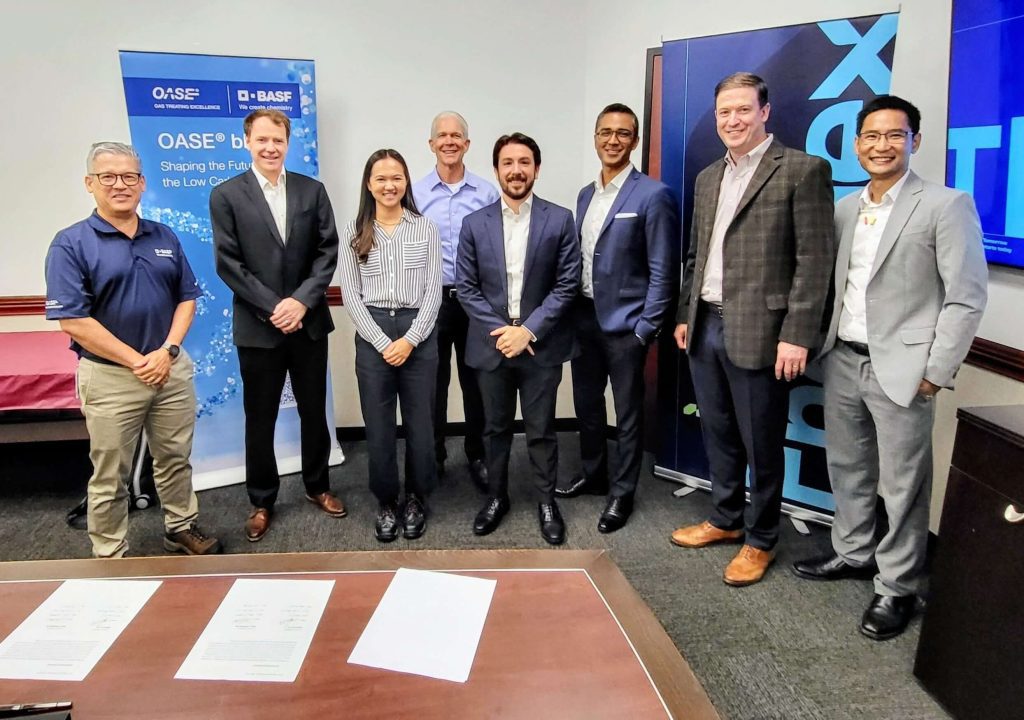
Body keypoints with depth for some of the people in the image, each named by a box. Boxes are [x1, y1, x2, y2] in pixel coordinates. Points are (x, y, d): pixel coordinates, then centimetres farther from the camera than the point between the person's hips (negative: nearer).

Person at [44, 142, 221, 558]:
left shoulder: (165, 237, 7)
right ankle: (110, 558, 22)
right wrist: (137, 361, -14)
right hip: (109, 376, -4)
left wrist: (167, 351, -8)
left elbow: (186, 297, 8)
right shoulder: (71, 244, -8)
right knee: (110, 476, 8)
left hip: (172, 368, 4)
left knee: (175, 458, 17)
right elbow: (72, 320, -14)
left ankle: (182, 528, 35)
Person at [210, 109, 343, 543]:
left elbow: (328, 251, -1)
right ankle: (261, 502, 24)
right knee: (260, 419, 8)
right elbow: (228, 264, -7)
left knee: (314, 410, 14)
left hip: (309, 322, 2)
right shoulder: (226, 196, -2)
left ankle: (317, 486, 32)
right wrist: (274, 308, -14)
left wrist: (301, 301, -13)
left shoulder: (312, 191, 4)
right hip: (258, 327, -2)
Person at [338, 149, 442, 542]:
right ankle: (386, 502, 22)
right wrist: (382, 341, -9)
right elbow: (350, 294, 0)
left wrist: (409, 340, -11)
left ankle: (415, 499, 25)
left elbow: (433, 291, 0)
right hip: (372, 335, 0)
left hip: (419, 333, 0)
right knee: (378, 423, 6)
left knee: (420, 421, 6)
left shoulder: (426, 228, 3)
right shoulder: (354, 231, 5)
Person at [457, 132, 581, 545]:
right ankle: (496, 497, 30)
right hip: (492, 343, 2)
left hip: (541, 344, -1)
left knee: (541, 430, 7)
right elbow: (466, 287, 1)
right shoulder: (475, 224, 2)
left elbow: (567, 284, -5)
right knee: (495, 428, 14)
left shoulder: (559, 220, -2)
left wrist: (528, 331, -13)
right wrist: (499, 330, -11)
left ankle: (547, 502, 24)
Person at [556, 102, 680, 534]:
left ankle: (621, 494, 20)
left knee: (627, 414, 6)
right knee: (586, 403, 17)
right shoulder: (585, 195, 11)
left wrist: (646, 329, -15)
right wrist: (571, 312, 9)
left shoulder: (652, 195, -10)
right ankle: (592, 475, 36)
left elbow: (663, 270, -12)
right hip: (583, 317, 7)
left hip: (624, 322, -6)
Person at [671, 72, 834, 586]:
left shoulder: (802, 170, -7)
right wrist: (684, 314, 17)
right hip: (706, 327, 7)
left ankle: (760, 540, 23)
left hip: (758, 331, -6)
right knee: (717, 434, 17)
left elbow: (815, 260, -12)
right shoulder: (708, 177, 15)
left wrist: (797, 335, -17)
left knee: (761, 443, 6)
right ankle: (725, 520, 35)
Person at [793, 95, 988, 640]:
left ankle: (898, 586, 19)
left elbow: (967, 297, -10)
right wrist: (822, 345, 6)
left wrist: (937, 372, -12)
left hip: (901, 368, -6)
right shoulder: (844, 208, 10)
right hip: (842, 360, 6)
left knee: (902, 485, 3)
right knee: (846, 467, 17)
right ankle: (853, 552, 36)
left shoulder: (946, 206, -7)